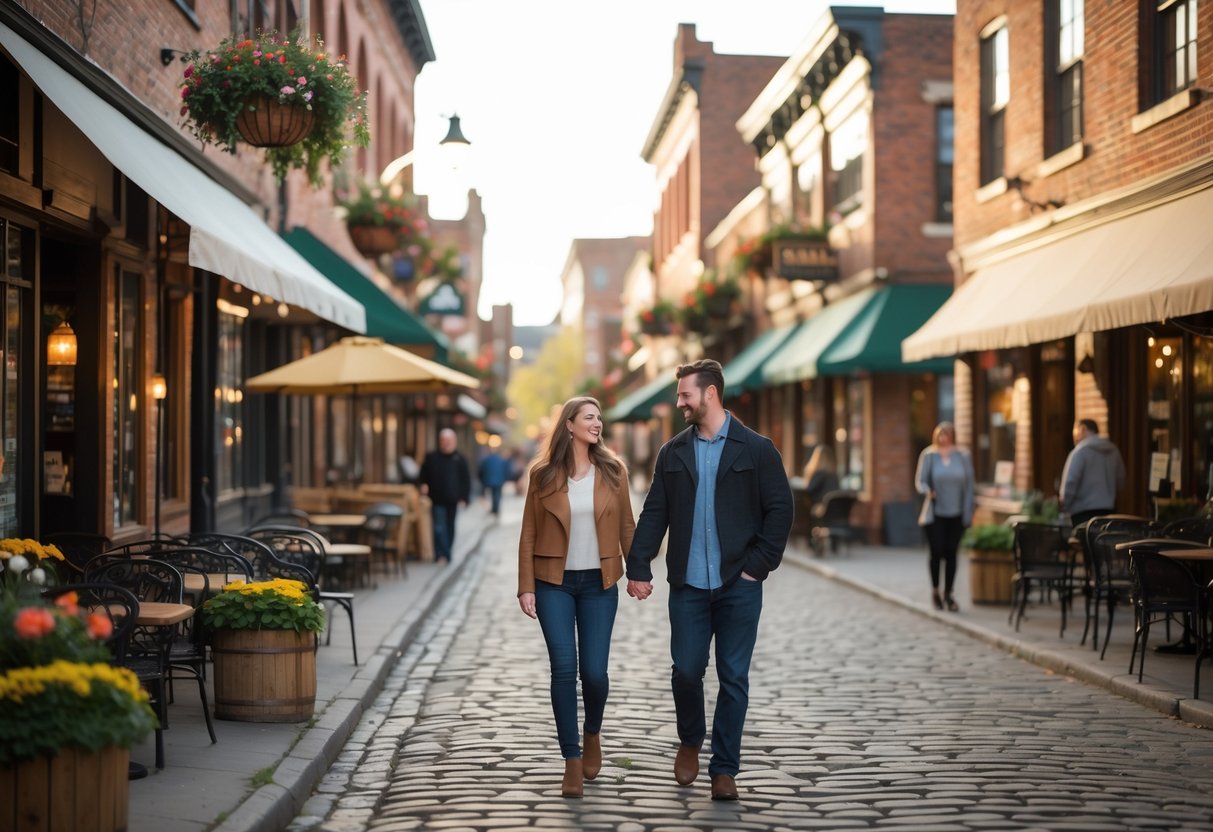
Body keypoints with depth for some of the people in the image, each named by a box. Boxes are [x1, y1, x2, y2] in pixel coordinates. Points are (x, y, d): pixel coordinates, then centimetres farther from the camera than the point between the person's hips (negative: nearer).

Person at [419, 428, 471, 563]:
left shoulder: (459, 459, 3)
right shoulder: (431, 458, 5)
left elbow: (466, 480, 4)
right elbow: (424, 475, 14)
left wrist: (463, 498, -4)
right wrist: (424, 485, -7)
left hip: (453, 501, 1)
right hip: (437, 501, -1)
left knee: (450, 528, 9)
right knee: (439, 528, -12)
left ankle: (446, 554, 21)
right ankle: (442, 554, -16)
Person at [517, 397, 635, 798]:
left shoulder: (612, 470, 2)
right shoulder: (544, 474, -2)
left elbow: (626, 526, 6)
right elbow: (529, 534, 1)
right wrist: (526, 586, -4)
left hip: (598, 584, 1)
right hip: (554, 583, -1)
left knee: (594, 671, -1)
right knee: (564, 668, -8)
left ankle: (592, 734, 31)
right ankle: (572, 760, 3)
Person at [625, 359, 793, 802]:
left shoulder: (756, 449, -1)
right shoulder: (673, 452, 8)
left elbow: (780, 510, -2)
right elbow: (654, 514, 7)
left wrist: (758, 565, -8)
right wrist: (638, 568, -3)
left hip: (739, 585, -2)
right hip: (688, 584, 2)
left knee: (733, 678, 3)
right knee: (686, 670, 2)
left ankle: (724, 769, 13)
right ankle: (690, 741, 30)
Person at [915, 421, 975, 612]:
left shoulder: (962, 457, 4)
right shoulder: (928, 455, 0)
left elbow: (969, 486, 5)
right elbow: (920, 481, 0)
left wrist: (968, 513, 0)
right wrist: (928, 491, -23)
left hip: (956, 514, 1)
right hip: (935, 513, -1)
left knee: (951, 554, 3)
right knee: (937, 552, -4)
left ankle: (948, 594, 14)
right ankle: (935, 591, 17)